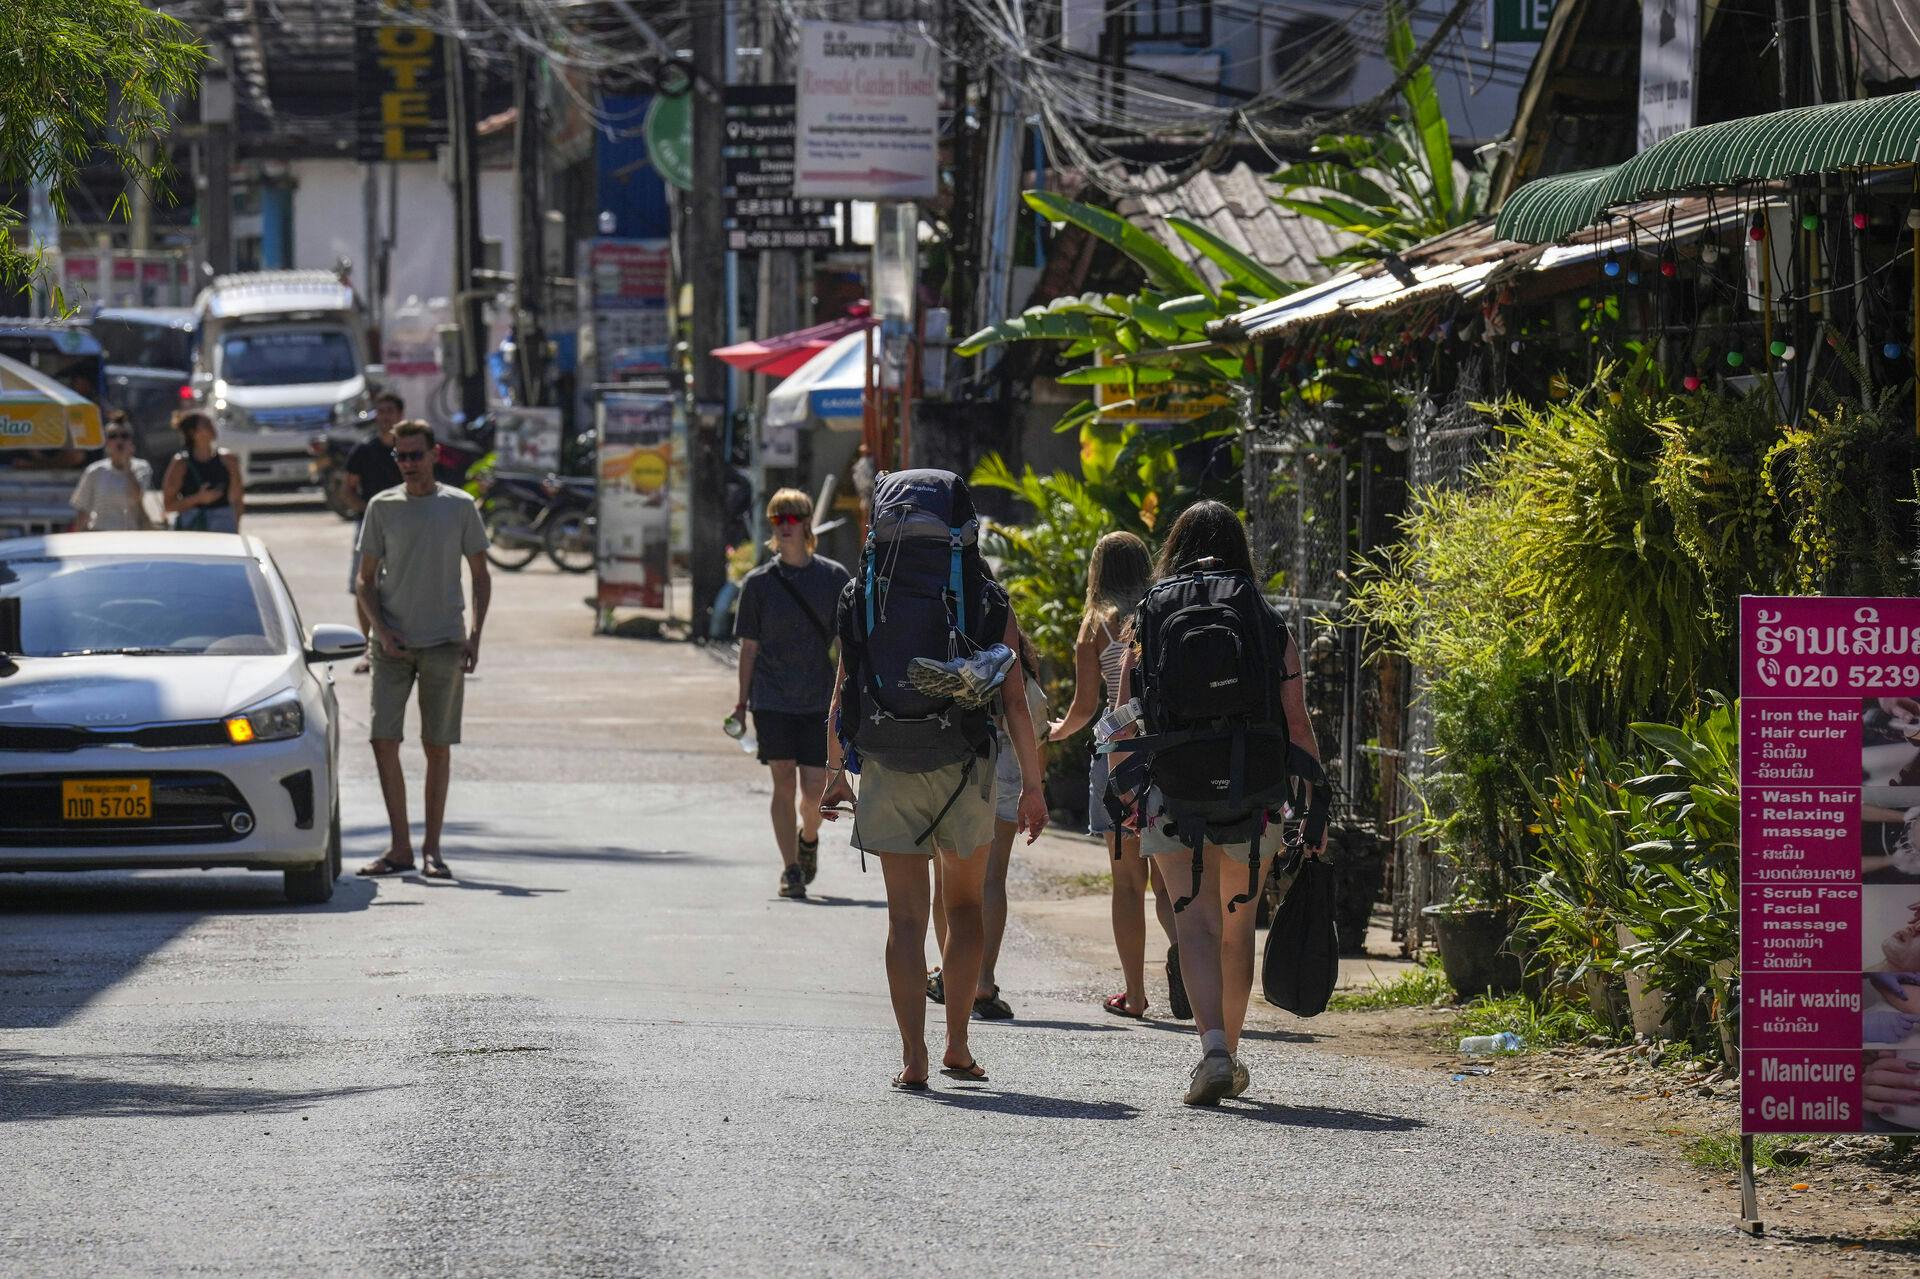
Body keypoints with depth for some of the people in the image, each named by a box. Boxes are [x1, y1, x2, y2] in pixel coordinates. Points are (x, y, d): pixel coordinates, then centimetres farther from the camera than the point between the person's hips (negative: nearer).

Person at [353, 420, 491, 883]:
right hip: (392, 644, 1)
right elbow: (366, 580, 8)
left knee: (438, 747, 2)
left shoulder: (459, 506, 4)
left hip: (443, 642, -1)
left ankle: (432, 849, 8)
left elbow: (481, 576, 9)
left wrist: (474, 637, -3)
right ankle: (400, 847, 1)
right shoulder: (382, 507, 5)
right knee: (384, 741, -7)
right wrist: (381, 631, -7)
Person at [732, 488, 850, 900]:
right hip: (773, 700, 0)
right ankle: (790, 869, 4)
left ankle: (808, 837, 29)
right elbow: (749, 647, 6)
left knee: (815, 790, -3)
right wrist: (743, 703, 4)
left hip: (820, 700, 0)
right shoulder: (758, 583, 2)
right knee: (784, 784, -4)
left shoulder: (834, 578, 2)